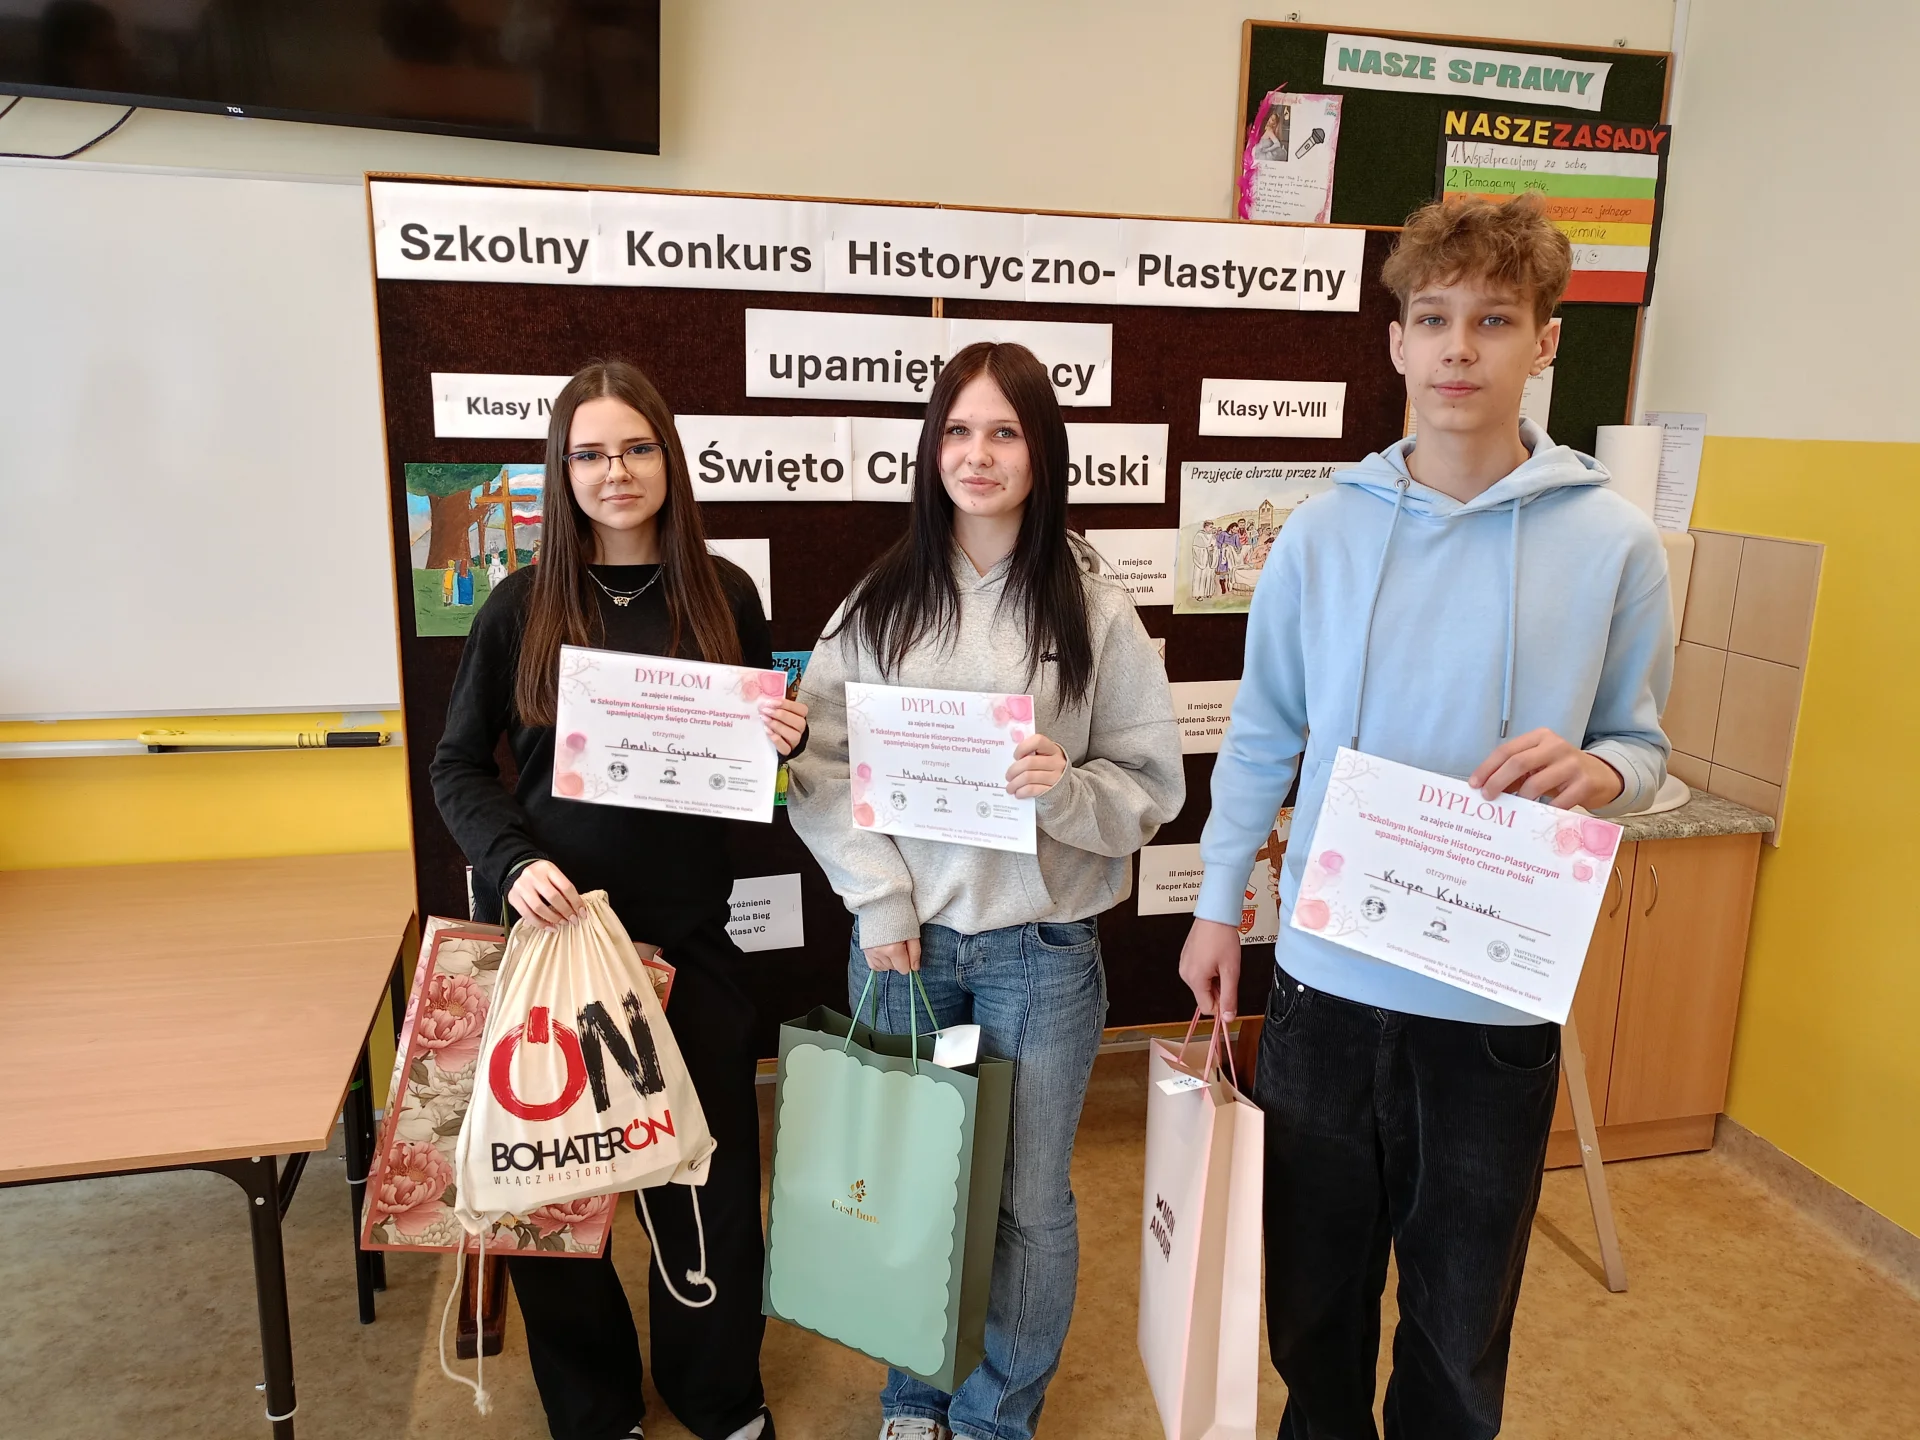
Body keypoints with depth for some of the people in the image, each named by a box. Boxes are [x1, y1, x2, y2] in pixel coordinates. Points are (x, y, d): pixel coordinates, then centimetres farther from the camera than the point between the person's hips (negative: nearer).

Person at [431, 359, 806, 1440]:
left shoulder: (724, 594, 1)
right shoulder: (523, 605, -2)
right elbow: (459, 765, 3)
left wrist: (787, 738, -11)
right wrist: (513, 859, -15)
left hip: (688, 930, 1)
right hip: (550, 925, 0)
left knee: (710, 1170, 11)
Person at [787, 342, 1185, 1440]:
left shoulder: (1093, 605, -4)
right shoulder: (882, 601, 1)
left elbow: (1154, 783, -2)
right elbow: (819, 762, -1)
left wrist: (1066, 789, -22)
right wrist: (879, 901, -10)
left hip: (1043, 946, -1)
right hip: (901, 938, 2)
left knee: (1028, 1202, 11)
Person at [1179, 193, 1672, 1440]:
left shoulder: (1613, 542, -5)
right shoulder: (1324, 531, -1)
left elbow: (1644, 747, 4)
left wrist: (1594, 771, -19)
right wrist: (1218, 904, 5)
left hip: (1500, 993, -1)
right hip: (1325, 973, 2)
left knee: (1462, 1304, 17)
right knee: (1314, 1278, 20)